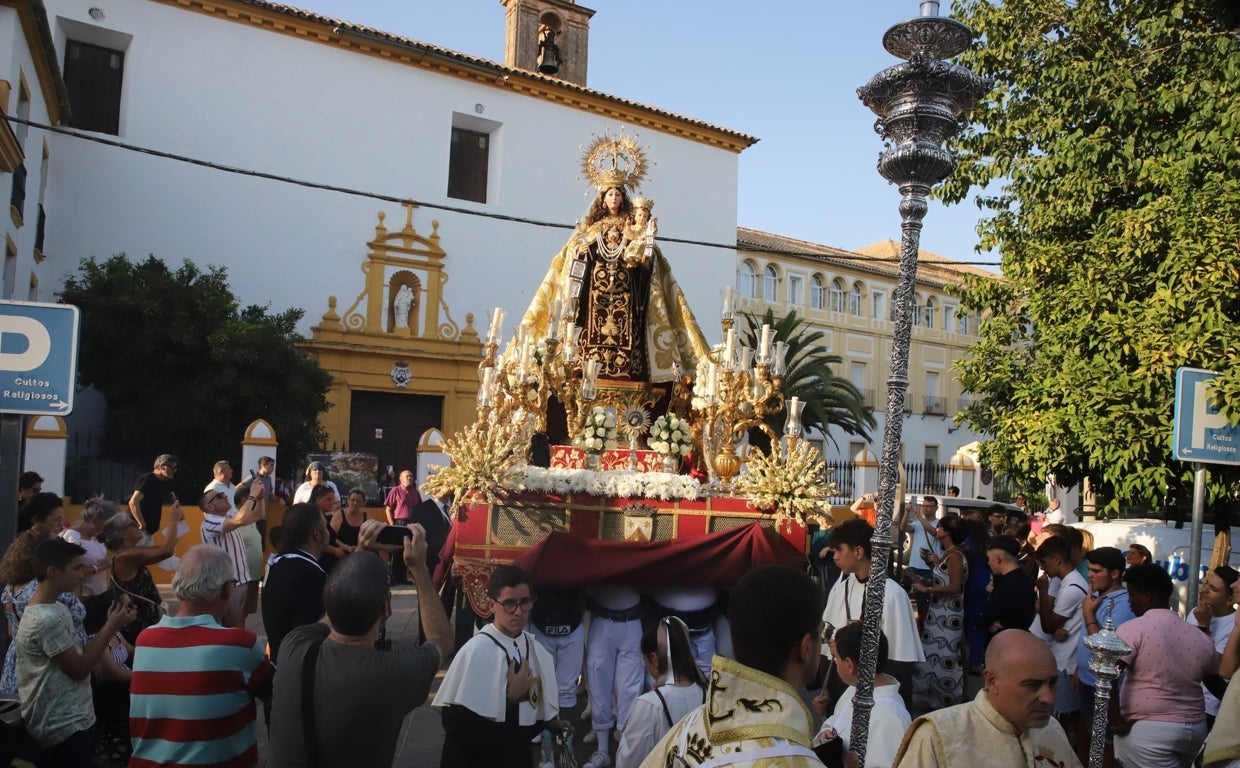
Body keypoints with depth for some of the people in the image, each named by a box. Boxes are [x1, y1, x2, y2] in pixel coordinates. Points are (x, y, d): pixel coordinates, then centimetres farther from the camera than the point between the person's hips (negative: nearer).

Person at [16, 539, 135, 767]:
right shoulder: (46, 619, -23)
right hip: (64, 728, -10)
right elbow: (79, 669, -20)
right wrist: (111, 627, -15)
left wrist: (109, 625, 1)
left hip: (68, 721, 10)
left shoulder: (55, 608, 9)